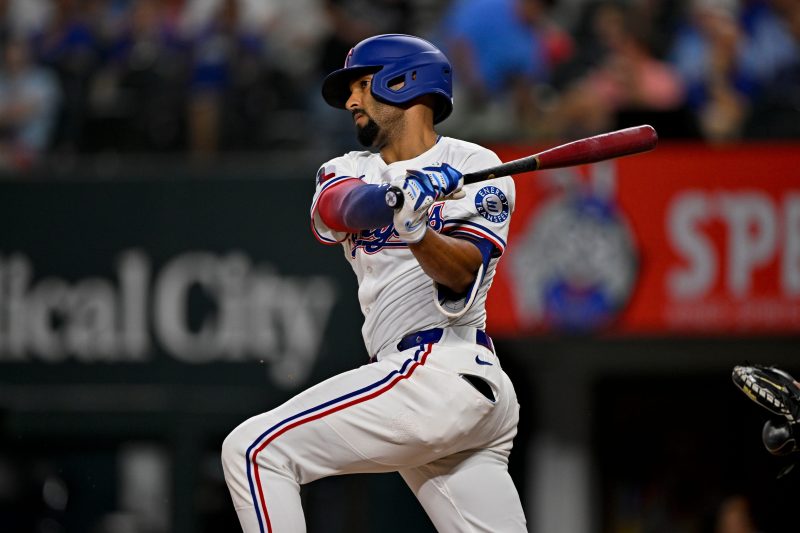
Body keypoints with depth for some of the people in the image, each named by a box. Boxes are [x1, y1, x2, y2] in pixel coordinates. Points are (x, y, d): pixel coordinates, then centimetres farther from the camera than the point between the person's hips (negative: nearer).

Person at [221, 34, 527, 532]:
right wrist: (404, 193, -26)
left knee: (253, 450, -13)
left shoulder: (476, 168, 1)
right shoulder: (349, 170, 19)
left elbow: (461, 274, -14)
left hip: (437, 373, -7)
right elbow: (336, 210, -6)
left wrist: (417, 230, -33)